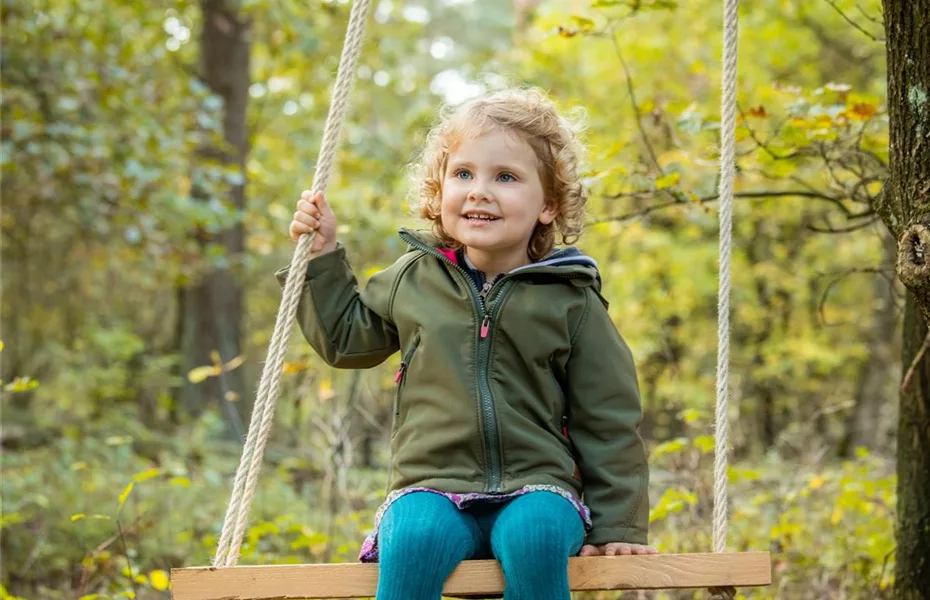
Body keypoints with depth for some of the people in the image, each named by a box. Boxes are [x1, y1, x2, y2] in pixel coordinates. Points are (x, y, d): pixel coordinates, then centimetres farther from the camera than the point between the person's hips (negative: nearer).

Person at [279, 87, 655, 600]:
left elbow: (608, 421, 7)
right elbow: (345, 338, 27)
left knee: (534, 536, -34)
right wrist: (323, 258, 18)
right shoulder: (413, 278, 10)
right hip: (433, 488, 1)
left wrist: (618, 525, 4)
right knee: (414, 538, -32)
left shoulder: (570, 299, 4)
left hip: (536, 487, -1)